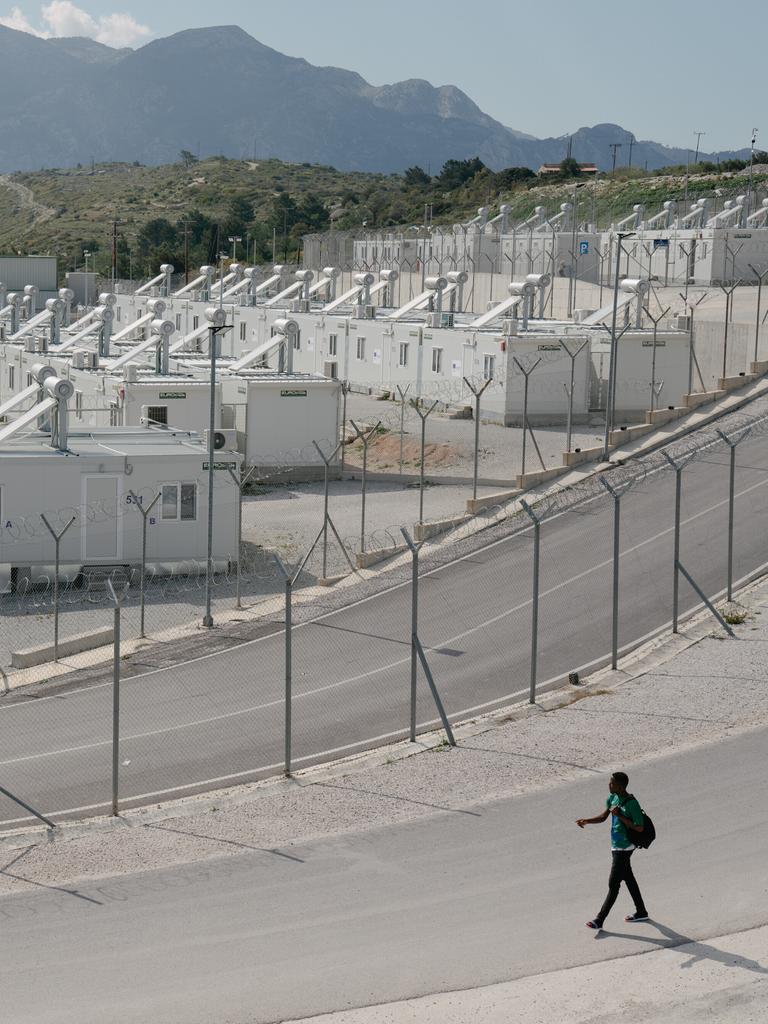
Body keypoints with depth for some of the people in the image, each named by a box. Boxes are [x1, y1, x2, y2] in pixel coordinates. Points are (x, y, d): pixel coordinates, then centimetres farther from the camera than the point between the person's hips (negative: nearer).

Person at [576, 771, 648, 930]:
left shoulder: (632, 804, -22)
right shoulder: (612, 798, 3)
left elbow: (639, 828, -21)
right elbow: (603, 817, 15)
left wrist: (620, 816, -25)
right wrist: (586, 821, -1)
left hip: (623, 849, -9)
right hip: (616, 845, 9)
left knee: (613, 884, -4)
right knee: (628, 879, 20)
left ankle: (600, 920, -2)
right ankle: (641, 912, 33)